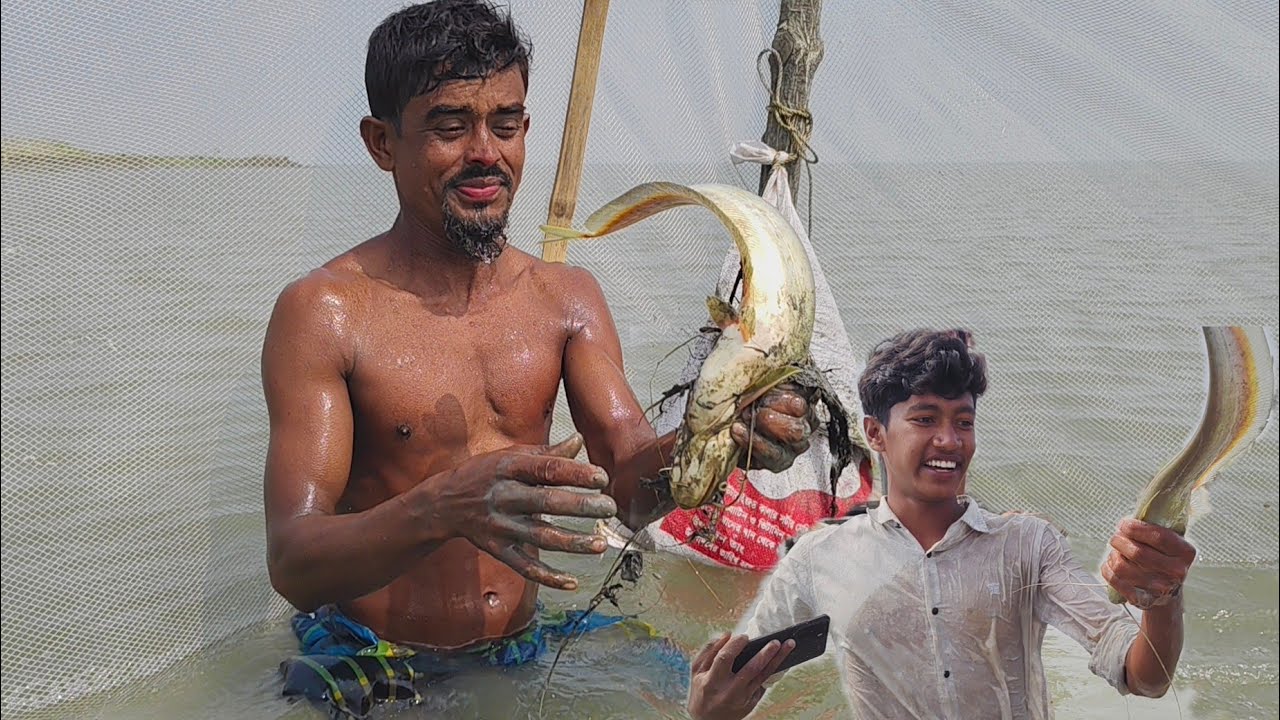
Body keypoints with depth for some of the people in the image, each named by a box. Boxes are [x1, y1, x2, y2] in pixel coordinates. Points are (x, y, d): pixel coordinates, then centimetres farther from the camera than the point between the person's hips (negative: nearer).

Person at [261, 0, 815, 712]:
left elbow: (630, 485, -7)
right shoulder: (322, 312, -12)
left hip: (520, 654, 4)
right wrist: (447, 507, -38)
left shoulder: (568, 297, 4)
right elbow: (292, 565, -20)